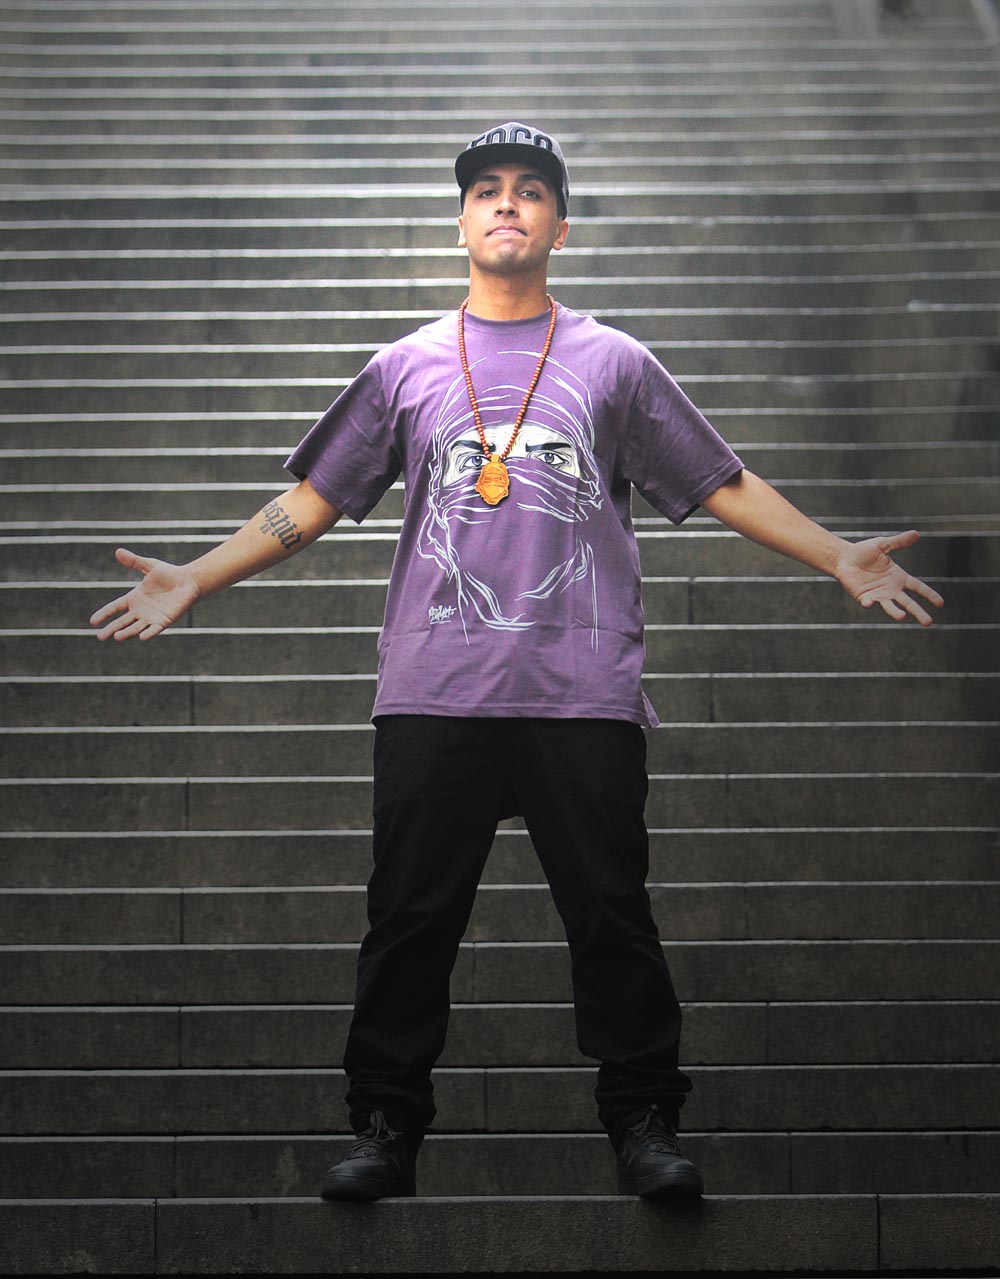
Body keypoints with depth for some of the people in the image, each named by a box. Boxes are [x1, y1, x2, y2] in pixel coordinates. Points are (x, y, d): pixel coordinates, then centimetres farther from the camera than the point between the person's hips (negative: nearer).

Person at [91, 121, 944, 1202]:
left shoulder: (613, 363, 12)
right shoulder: (408, 366, 14)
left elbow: (724, 487, 12)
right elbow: (312, 502, 15)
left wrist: (839, 558, 0)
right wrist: (192, 581, 6)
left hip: (584, 695, -1)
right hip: (433, 694, 1)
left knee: (612, 915, 1)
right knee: (410, 918, 3)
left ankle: (643, 1121, 12)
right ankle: (387, 1125, 13)